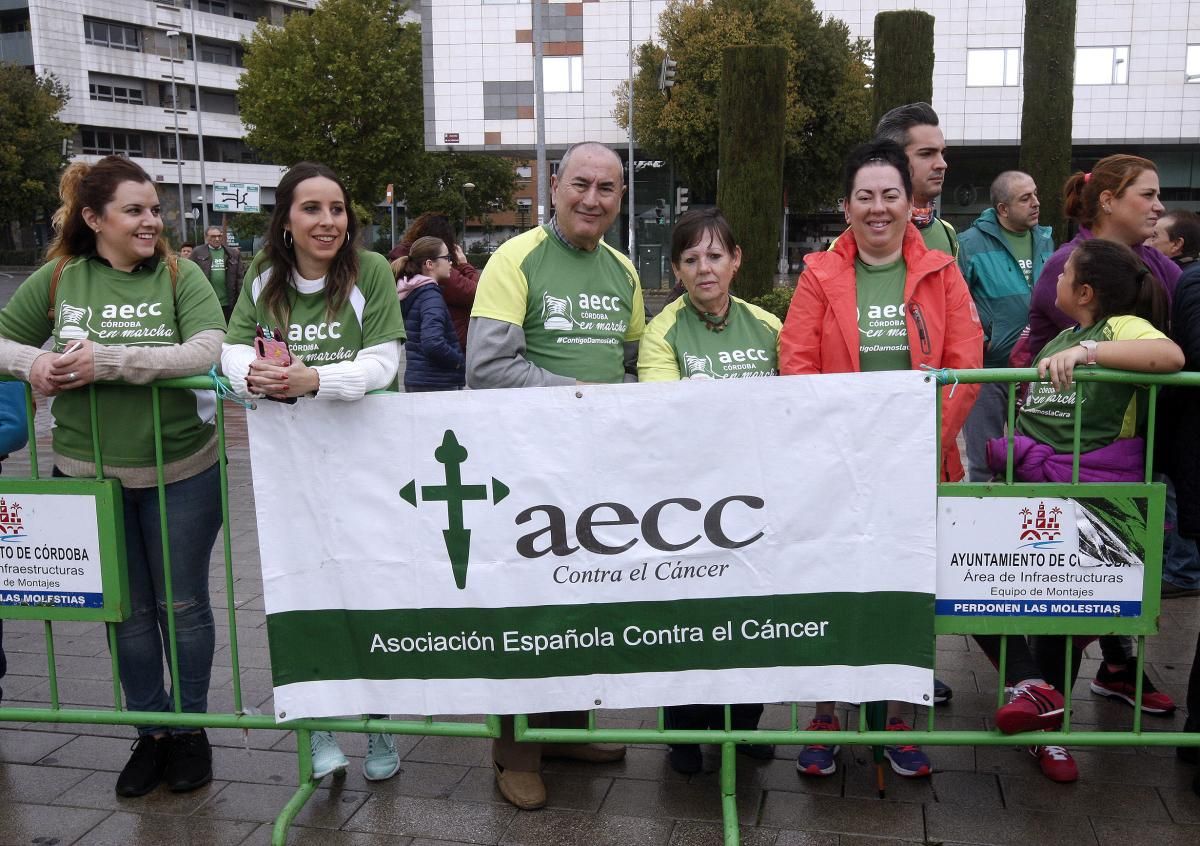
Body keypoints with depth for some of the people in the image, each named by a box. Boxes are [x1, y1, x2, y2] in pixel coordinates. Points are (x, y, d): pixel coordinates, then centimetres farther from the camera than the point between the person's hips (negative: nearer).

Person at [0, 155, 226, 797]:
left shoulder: (179, 275, -7)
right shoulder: (57, 279, 0)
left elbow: (208, 351, -22)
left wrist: (107, 360, -27)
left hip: (180, 474, -2)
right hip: (89, 473, 2)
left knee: (183, 605, 11)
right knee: (128, 610, 14)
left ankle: (190, 728, 29)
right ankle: (150, 734, 30)